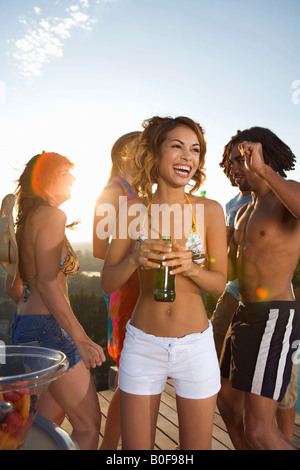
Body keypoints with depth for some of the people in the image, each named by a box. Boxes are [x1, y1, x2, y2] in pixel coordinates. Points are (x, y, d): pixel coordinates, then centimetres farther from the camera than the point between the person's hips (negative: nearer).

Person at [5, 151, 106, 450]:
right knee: (88, 425, 1)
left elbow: (13, 287, 18)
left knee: (51, 417, 22)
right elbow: (47, 283, -22)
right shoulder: (52, 215, -12)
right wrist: (81, 339, -22)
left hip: (24, 323, 10)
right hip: (48, 327, -10)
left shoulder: (25, 221, 15)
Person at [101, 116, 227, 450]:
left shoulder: (210, 210, -5)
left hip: (195, 346, 0)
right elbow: (107, 282, -3)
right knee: (135, 447, 16)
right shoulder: (134, 210, -5)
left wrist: (190, 267, -21)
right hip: (143, 344, 0)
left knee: (197, 445, 17)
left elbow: (219, 282, -1)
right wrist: (135, 259, -22)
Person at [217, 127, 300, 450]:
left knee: (259, 431, -8)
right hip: (244, 314, 9)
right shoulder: (244, 212, 17)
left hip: (274, 319, -9)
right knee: (228, 402, 20)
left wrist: (262, 170, -32)